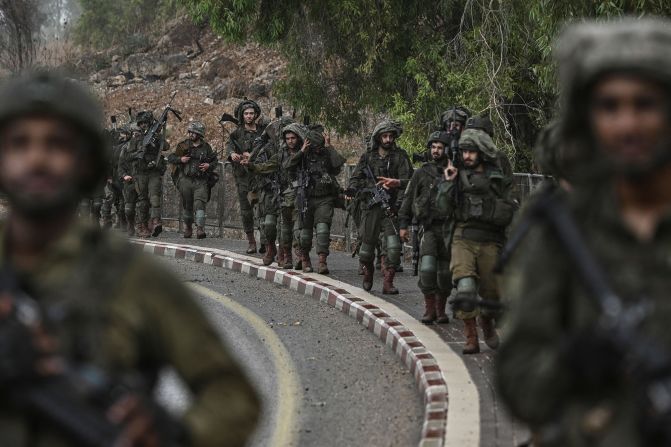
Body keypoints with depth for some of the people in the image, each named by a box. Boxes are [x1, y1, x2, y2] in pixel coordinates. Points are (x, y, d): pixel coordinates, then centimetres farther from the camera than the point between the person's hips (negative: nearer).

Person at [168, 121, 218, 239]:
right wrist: (180, 159, -11)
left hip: (201, 181, -1)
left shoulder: (206, 147, 6)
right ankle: (188, 227, 26)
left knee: (199, 205, -16)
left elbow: (214, 161, 15)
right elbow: (170, 158, 7)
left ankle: (200, 229, -24)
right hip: (186, 180, 1)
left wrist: (209, 166, -6)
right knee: (187, 206, 9)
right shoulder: (183, 145, 5)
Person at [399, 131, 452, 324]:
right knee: (427, 267, -16)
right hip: (430, 227, -1)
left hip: (450, 227, 1)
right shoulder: (421, 173, 8)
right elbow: (408, 198, 11)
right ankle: (429, 308, -7)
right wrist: (403, 224, 7)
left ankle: (441, 309, 17)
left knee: (445, 272, 4)